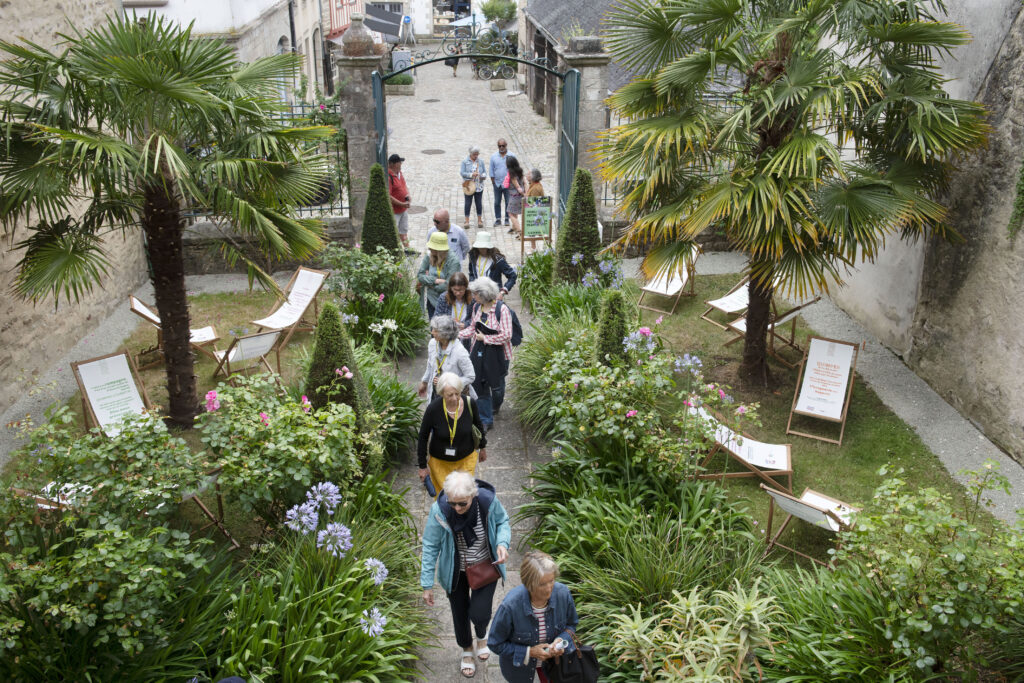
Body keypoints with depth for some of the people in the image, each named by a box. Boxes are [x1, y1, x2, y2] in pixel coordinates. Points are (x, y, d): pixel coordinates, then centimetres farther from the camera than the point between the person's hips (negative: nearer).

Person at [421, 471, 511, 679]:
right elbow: (430, 547, -18)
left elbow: (503, 522, -6)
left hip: (485, 568, 0)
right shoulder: (439, 510, -30)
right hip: (455, 571, 1)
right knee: (460, 613, 16)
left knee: (479, 613, -5)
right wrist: (427, 584, -14)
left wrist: (503, 543, -27)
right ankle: (466, 650, 49)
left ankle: (482, 636, 36)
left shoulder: (488, 501, -28)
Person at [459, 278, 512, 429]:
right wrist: (456, 334, -1)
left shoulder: (502, 309, -20)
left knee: (496, 384, 14)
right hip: (478, 352, 5)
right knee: (479, 385, 4)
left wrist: (485, 338, -16)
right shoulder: (477, 307, 1)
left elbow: (506, 335, -21)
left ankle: (496, 405, 48)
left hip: (497, 353, -5)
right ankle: (486, 420, 15)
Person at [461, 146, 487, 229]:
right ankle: (467, 221, 8)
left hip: (479, 186, 2)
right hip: (468, 186, -2)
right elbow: (462, 173, -7)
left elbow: (485, 172, 8)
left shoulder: (480, 161, 7)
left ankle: (479, 220, 18)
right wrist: (471, 175, -21)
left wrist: (483, 176, -15)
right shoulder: (465, 161, -1)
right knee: (468, 203, 1)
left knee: (479, 203, 7)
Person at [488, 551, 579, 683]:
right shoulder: (510, 606, -36)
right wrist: (529, 652, -26)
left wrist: (561, 640, -25)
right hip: (519, 661, -2)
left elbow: (571, 624, -5)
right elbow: (495, 644, -20)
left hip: (553, 656, 2)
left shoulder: (562, 593, -27)